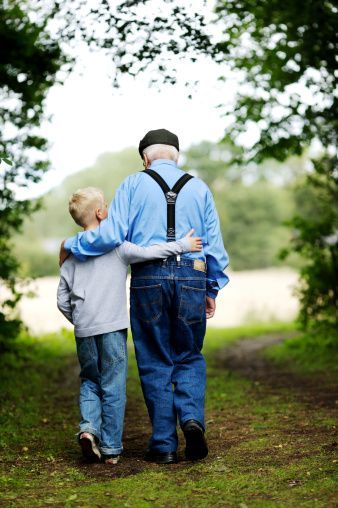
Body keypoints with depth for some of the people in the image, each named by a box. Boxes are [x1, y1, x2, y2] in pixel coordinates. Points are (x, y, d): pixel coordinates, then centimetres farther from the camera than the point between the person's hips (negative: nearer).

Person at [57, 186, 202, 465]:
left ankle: (88, 427, -1)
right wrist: (181, 245, -8)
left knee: (89, 380, 20)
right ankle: (110, 448, 6)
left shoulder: (72, 253, 10)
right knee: (113, 387, 3)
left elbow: (63, 300, 10)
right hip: (112, 327, -4)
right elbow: (145, 252, -17)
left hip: (84, 330, 4)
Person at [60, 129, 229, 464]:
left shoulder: (134, 184, 4)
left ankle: (164, 445, 9)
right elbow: (215, 245, 9)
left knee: (155, 363, 9)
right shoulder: (198, 188, 11)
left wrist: (71, 245, 7)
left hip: (148, 279, -1)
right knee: (189, 358, 17)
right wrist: (212, 290, 18)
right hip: (192, 279, 1)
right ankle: (192, 417, -7)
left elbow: (111, 235, -8)